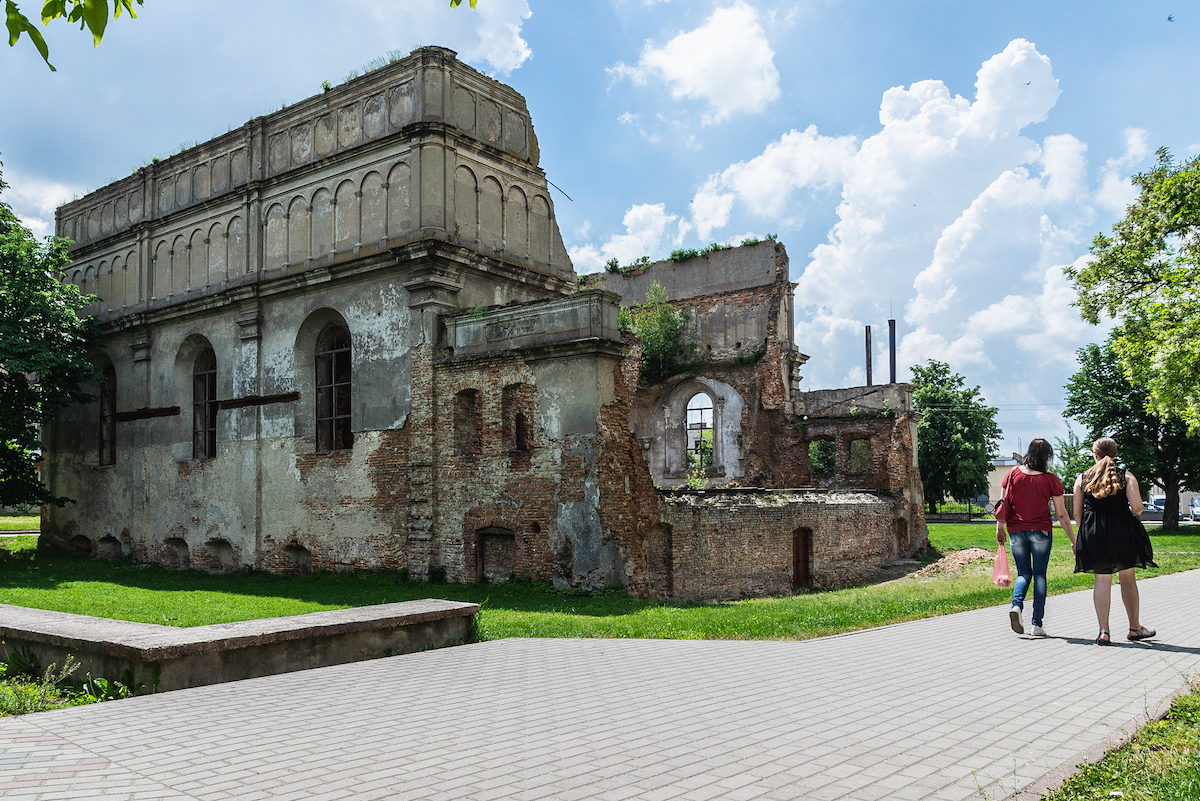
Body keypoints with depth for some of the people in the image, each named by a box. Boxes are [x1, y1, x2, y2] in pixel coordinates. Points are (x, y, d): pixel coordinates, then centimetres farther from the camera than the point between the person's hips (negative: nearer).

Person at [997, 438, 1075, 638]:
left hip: (1016, 531, 2)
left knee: (1024, 573, 15)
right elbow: (1061, 514, -4)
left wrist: (999, 528, 15)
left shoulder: (1013, 474, -1)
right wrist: (1073, 540, 4)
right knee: (1039, 575, 7)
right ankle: (1037, 624, 6)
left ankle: (1016, 605, -13)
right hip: (1041, 531, -2)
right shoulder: (1050, 479, -6)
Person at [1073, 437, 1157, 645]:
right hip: (1122, 532, -1)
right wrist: (1133, 512, 11)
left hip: (1094, 534, 1)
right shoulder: (1127, 477, -2)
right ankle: (1134, 628, 24)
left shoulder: (1082, 478, 2)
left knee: (1102, 580, 4)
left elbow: (1077, 512, 4)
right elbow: (1137, 507, -13)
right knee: (1128, 579, 14)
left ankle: (1104, 631, -3)